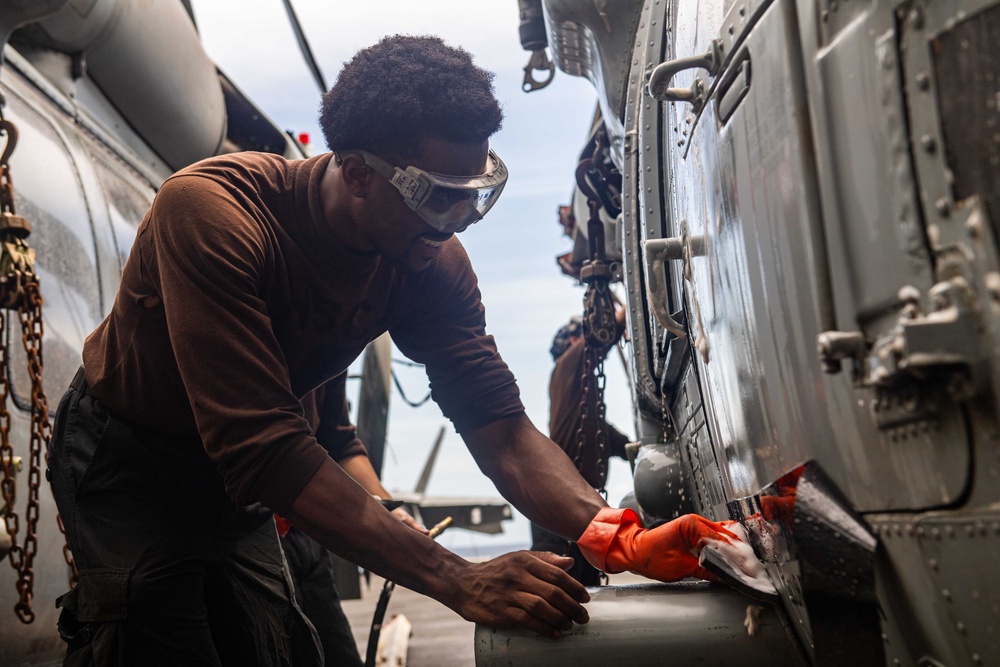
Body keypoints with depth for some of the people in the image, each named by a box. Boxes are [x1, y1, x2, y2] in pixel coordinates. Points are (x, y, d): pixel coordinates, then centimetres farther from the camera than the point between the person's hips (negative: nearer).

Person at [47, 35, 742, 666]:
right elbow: (264, 450, -42)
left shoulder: (432, 263, -17)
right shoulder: (211, 211, -36)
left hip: (231, 474, 5)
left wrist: (614, 536, -38)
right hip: (125, 452, -5)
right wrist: (458, 581, -46)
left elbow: (499, 424, -19)